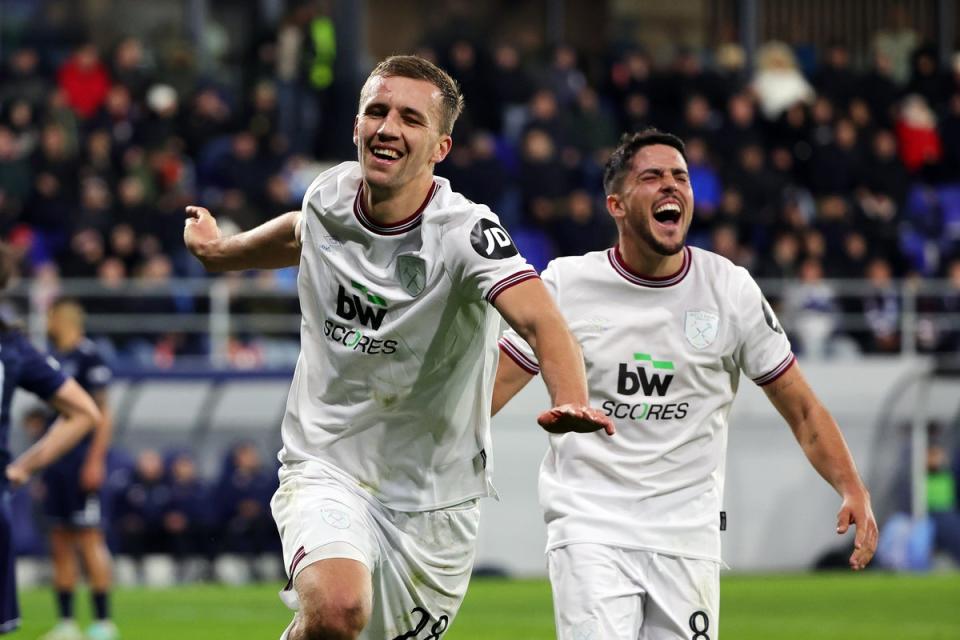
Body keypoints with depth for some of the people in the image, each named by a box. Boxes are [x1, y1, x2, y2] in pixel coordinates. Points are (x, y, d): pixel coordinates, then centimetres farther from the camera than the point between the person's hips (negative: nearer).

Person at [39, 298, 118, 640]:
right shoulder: (53, 356, 16)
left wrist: (95, 461, -18)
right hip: (55, 463, 8)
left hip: (81, 459, -8)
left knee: (89, 539, -8)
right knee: (60, 544, 8)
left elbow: (102, 414, -12)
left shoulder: (89, 356, -9)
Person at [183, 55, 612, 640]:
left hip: (432, 497, -1)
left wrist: (571, 402, -55)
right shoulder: (330, 195, -4)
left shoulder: (465, 232, -19)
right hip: (325, 470, 1)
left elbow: (541, 321, -37)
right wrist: (219, 252, 33)